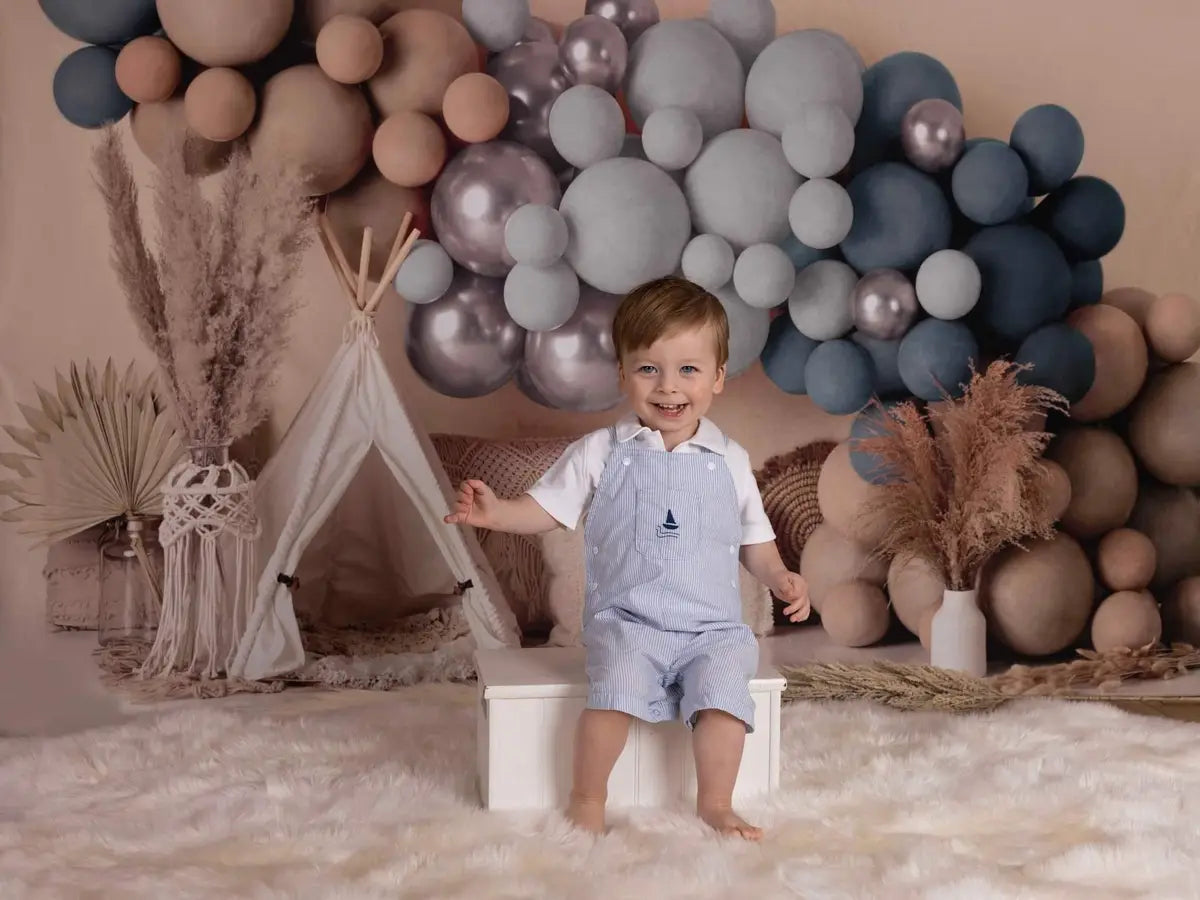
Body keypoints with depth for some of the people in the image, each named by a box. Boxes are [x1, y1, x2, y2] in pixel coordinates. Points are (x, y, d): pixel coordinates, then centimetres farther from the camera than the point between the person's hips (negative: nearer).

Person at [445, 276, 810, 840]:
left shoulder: (729, 461, 7)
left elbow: (753, 539, 16)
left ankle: (716, 803, -4)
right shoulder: (601, 453, 2)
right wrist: (495, 512, -14)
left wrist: (779, 577, -1)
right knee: (618, 685, -28)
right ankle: (587, 798, -6)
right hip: (627, 621, -1)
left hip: (713, 627, 2)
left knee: (722, 689, -25)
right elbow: (546, 509, 4)